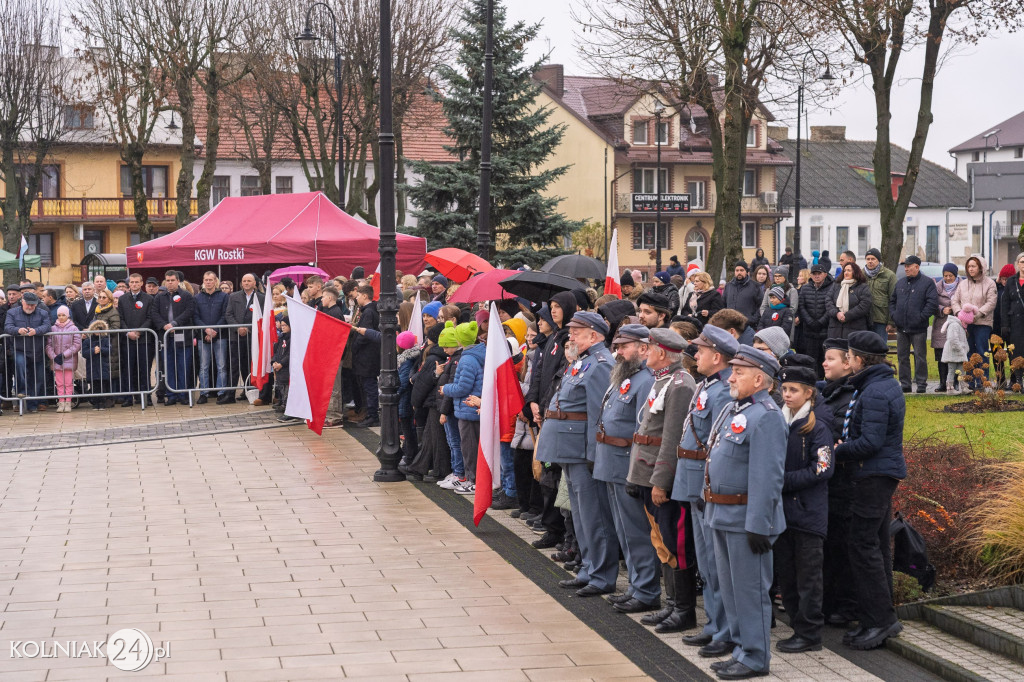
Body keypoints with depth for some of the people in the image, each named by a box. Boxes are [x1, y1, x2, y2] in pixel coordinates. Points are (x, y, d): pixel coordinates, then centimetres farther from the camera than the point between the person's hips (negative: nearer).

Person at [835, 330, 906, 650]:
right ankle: (878, 618, 18)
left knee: (863, 545, -8)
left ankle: (881, 618, -7)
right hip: (883, 472, 10)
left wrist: (839, 451, -10)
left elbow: (870, 442, -23)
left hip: (875, 475, -10)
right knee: (877, 543, 13)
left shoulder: (874, 393, -18)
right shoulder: (888, 384, 14)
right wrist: (844, 446, 8)